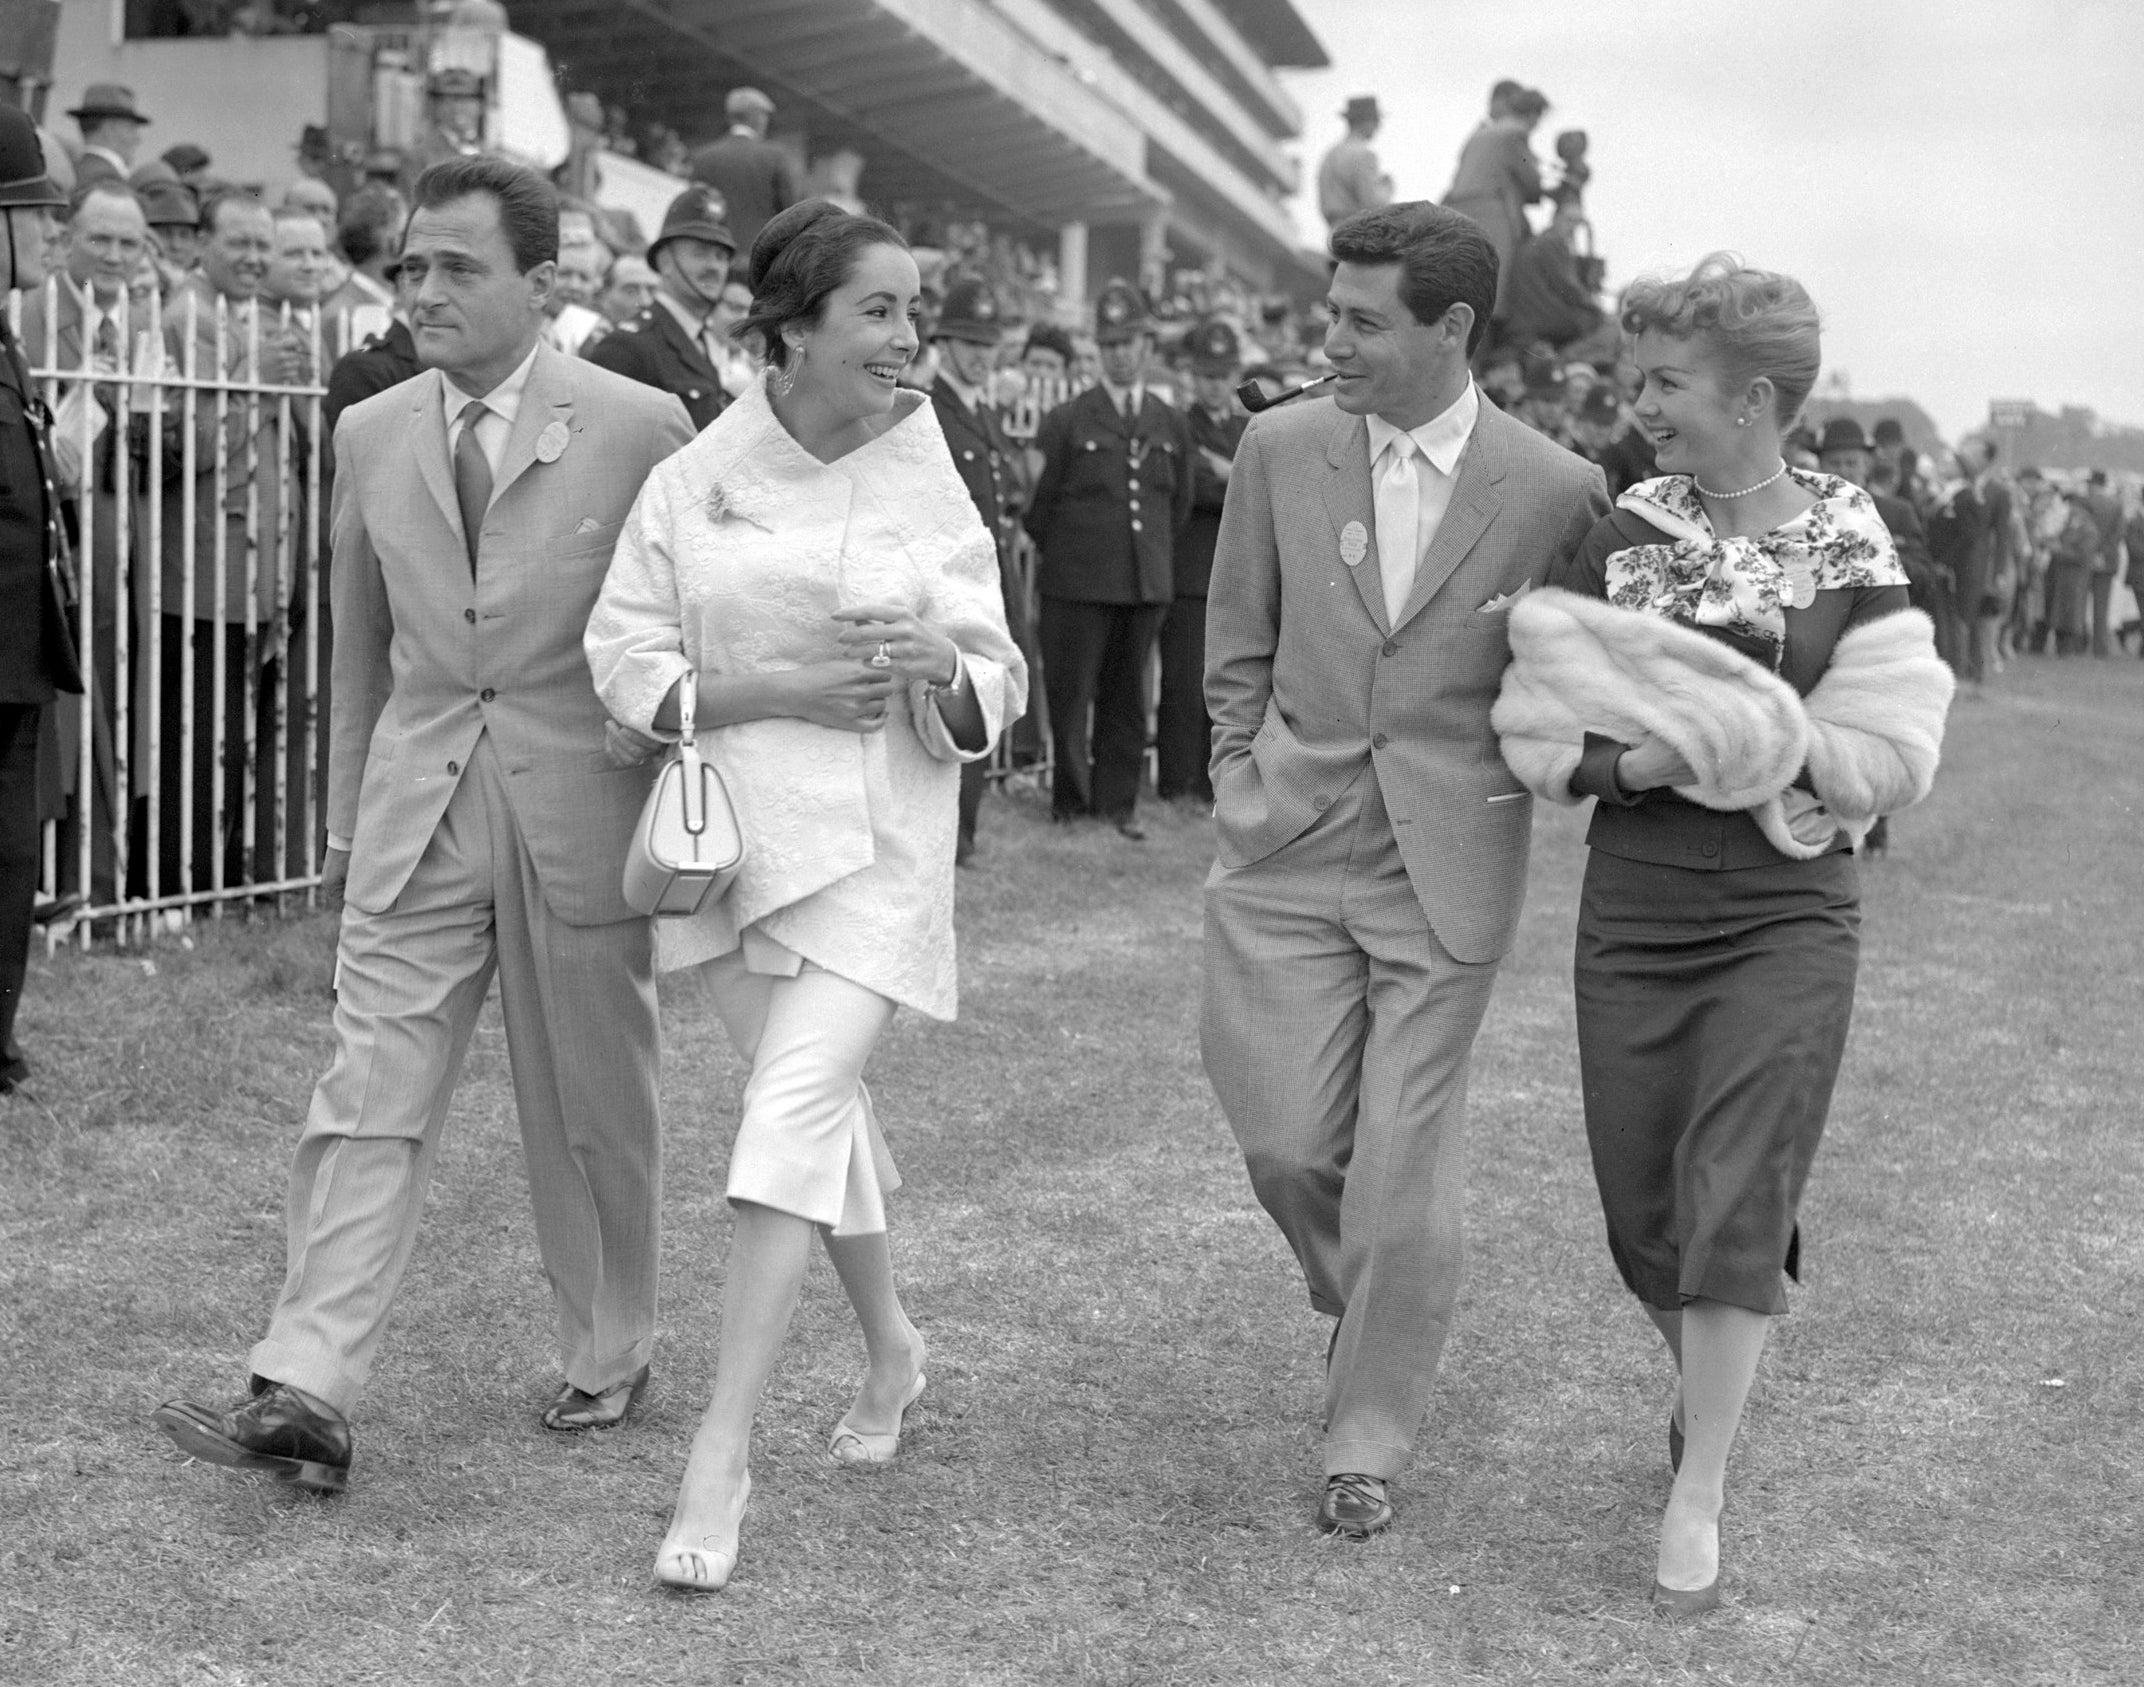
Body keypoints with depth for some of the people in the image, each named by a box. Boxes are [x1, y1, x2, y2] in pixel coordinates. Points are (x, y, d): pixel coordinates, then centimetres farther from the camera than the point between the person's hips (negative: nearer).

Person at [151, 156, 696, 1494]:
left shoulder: (640, 429, -6)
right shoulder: (371, 436, 7)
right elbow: (362, 648, 15)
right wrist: (346, 819, 15)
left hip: (580, 817, -3)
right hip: (416, 818, 3)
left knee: (592, 1108, 10)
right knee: (371, 1101, -5)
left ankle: (610, 1358, 28)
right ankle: (305, 1395, -8)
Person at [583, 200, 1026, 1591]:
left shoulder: (932, 488, -2)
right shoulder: (692, 485, -2)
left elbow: (995, 694, 2)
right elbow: (627, 662, -2)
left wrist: (941, 666, -21)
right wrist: (777, 689, -16)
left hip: (877, 841, -2)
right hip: (730, 827, 2)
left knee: (795, 1107, -14)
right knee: (825, 1100, 15)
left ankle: (723, 1454, -11)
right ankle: (891, 1346, 39)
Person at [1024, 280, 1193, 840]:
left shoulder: (1172, 425, 9)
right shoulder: (1065, 421, -3)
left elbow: (1180, 502, 19)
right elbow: (1039, 503, 1)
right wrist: (1063, 556, 7)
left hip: (1146, 583, 3)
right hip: (1078, 584, -3)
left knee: (1127, 698, 9)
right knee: (1070, 694, 0)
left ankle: (1118, 803, 17)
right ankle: (1069, 801, 12)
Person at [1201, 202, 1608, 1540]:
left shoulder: (1557, 490, -7)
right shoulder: (1283, 449, 0)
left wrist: (1524, 769, 1)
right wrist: (1247, 788, 7)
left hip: (1449, 865, -2)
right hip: (1287, 850, 2)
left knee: (1406, 1167, 2)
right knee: (1286, 1141, 2)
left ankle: (1371, 1440, 21)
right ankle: (1368, 1303, 36)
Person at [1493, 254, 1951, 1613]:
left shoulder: (1852, 559, -3)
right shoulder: (1617, 543, 2)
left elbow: (1896, 756, -7)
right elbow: (1531, 717, 2)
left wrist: (1760, 746, -17)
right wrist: (1619, 761, -17)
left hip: (1788, 915, -3)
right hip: (1634, 912, 3)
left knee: (1737, 1196, -9)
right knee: (1641, 1206, 9)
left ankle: (1697, 1501, 2)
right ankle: (1707, 1376, 41)